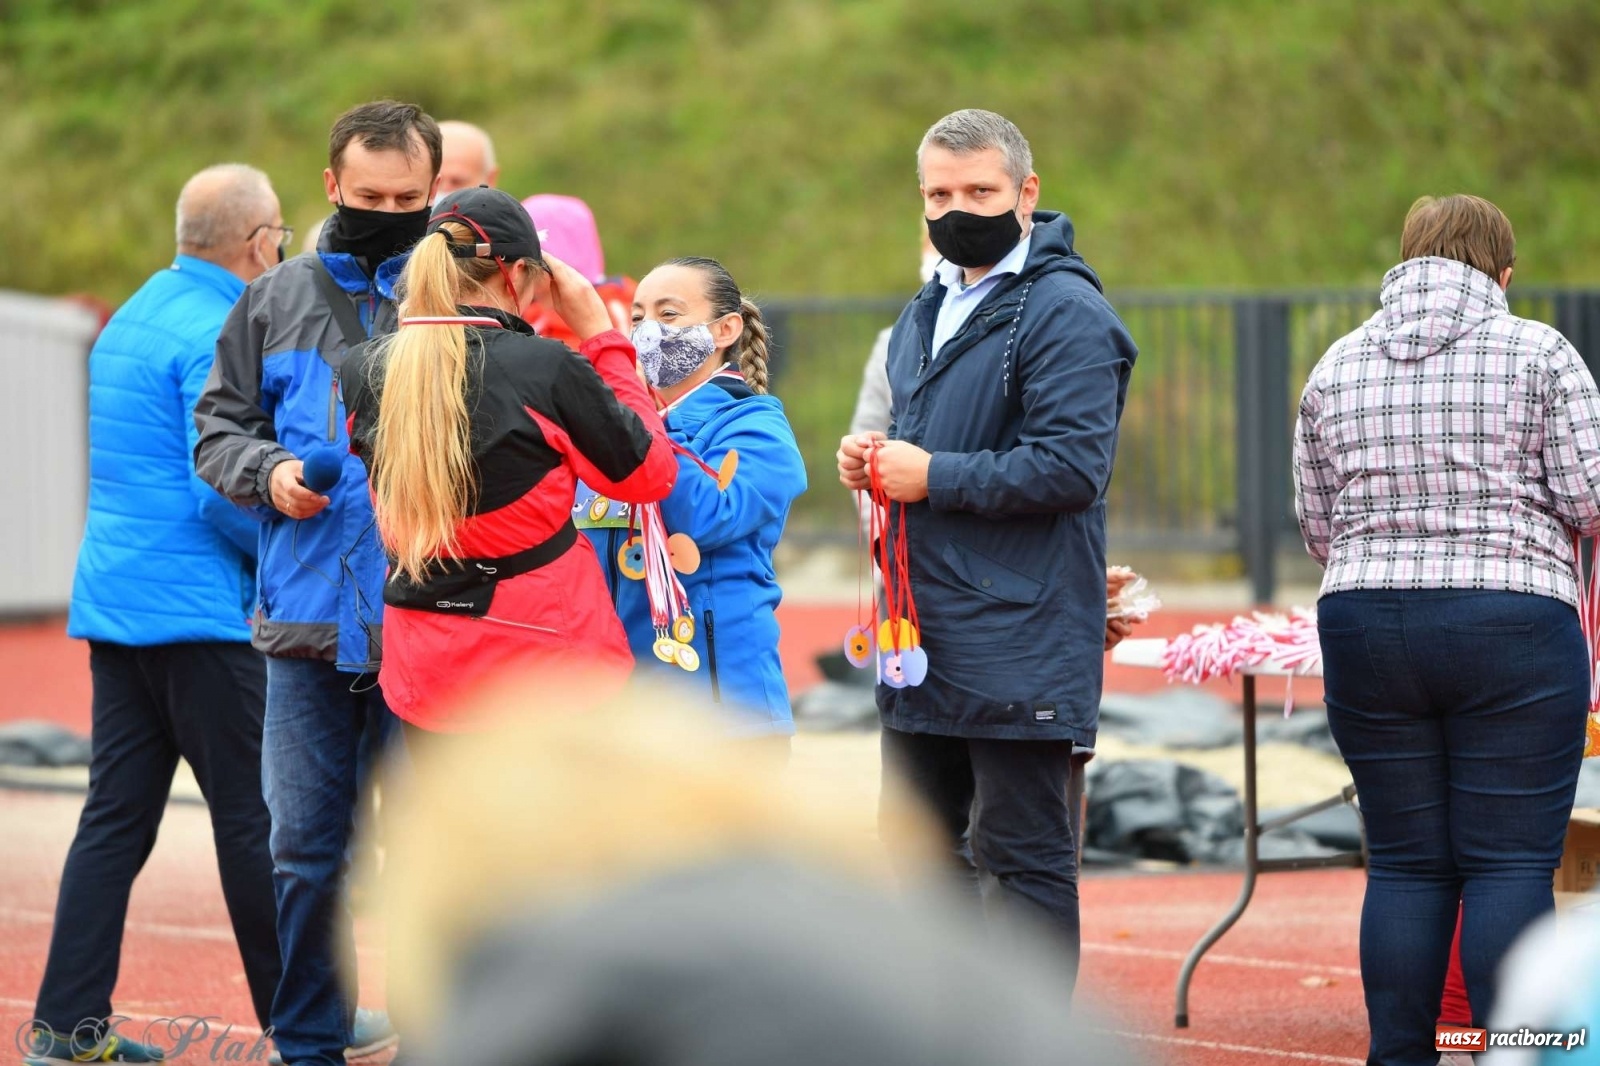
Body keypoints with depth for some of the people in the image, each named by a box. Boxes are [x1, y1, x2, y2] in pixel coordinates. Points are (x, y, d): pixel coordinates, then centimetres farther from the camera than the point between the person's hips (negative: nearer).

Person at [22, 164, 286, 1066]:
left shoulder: (132, 321, 16)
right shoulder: (218, 336, -14)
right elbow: (225, 490, -21)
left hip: (113, 603, 9)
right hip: (200, 610, -9)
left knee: (117, 815, 7)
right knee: (253, 814, 1)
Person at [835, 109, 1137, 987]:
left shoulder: (1064, 313, -12)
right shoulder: (926, 314, 17)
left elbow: (1072, 466, -22)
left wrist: (931, 477, -17)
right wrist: (873, 461, 7)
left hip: (1017, 644, -9)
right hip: (922, 636, 9)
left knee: (1024, 860, -3)